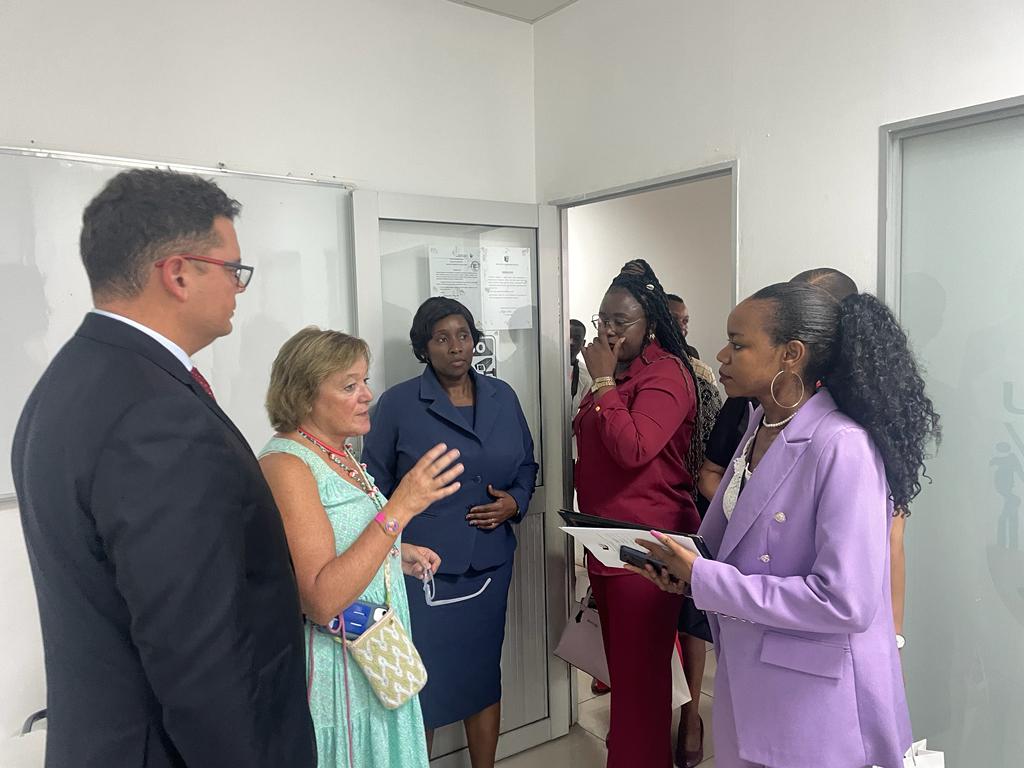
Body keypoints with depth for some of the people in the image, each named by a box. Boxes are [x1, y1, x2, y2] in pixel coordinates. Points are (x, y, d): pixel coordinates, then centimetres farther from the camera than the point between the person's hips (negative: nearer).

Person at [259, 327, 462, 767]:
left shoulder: (337, 453, 5)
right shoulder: (285, 464, -22)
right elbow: (321, 601, -29)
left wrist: (398, 554, 6)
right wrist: (399, 508, -33)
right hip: (334, 669, -8)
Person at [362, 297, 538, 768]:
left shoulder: (502, 397, 4)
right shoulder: (398, 404, -6)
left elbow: (527, 466, 13)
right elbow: (375, 487, -2)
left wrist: (515, 502, -6)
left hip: (489, 564, 4)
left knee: (483, 673, 17)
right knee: (421, 681, 6)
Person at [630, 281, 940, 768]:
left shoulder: (843, 448, -23)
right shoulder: (760, 425, 3)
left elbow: (846, 602, -26)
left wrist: (703, 578, -23)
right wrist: (687, 562, -6)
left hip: (816, 701, -7)